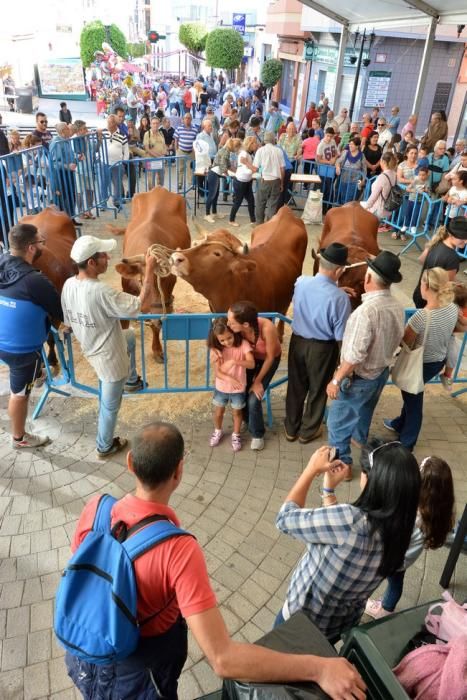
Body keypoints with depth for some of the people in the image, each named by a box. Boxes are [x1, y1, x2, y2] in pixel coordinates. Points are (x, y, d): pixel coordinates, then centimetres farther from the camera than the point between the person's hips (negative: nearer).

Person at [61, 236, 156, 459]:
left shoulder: (68, 285, -10)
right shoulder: (101, 292, -35)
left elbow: (68, 323, 4)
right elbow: (144, 306, -32)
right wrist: (149, 269, -25)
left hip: (90, 349, 8)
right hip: (109, 358, -8)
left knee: (130, 336, 35)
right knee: (110, 406, 16)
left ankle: (131, 381, 52)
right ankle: (104, 447, 39)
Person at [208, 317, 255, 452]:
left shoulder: (243, 344, -18)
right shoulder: (216, 349, -15)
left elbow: (251, 364, -26)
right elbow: (217, 372, -17)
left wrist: (234, 361, -40)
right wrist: (229, 379, -35)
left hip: (238, 388, -1)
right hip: (221, 387, 2)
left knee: (237, 412, 17)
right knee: (218, 412, 18)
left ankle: (236, 435, 40)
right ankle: (218, 431, 46)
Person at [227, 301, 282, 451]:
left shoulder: (267, 329, -43)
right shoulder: (239, 327, -32)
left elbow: (270, 357, -24)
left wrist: (258, 381, -14)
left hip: (269, 359, -4)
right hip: (251, 356, 4)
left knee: (253, 399, -9)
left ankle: (257, 434, 17)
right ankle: (249, 420, 32)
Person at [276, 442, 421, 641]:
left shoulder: (353, 520, -38)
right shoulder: (398, 531, -15)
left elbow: (285, 518, -25)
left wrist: (312, 469, -16)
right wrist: (328, 491, 0)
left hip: (301, 621, -6)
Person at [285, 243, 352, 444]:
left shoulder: (300, 282, -12)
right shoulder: (340, 298, -27)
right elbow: (341, 336, -18)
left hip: (298, 341, 4)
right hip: (322, 348, -4)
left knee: (296, 386, 21)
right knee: (317, 389, 19)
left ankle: (291, 429, 38)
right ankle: (308, 431, 36)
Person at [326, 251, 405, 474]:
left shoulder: (367, 310, -33)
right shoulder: (397, 307, -8)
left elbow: (355, 355, -30)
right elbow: (395, 340, 6)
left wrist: (336, 380, -20)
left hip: (359, 378, -8)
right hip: (382, 372, 8)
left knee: (338, 421, 10)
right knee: (364, 411, 33)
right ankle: (359, 438, 57)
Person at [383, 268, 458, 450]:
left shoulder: (421, 316, -34)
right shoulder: (453, 309, -12)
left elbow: (406, 344, -20)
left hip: (420, 364, -7)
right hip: (439, 361, 7)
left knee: (414, 400, 14)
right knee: (412, 394, 28)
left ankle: (406, 444, 34)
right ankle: (400, 424, 51)